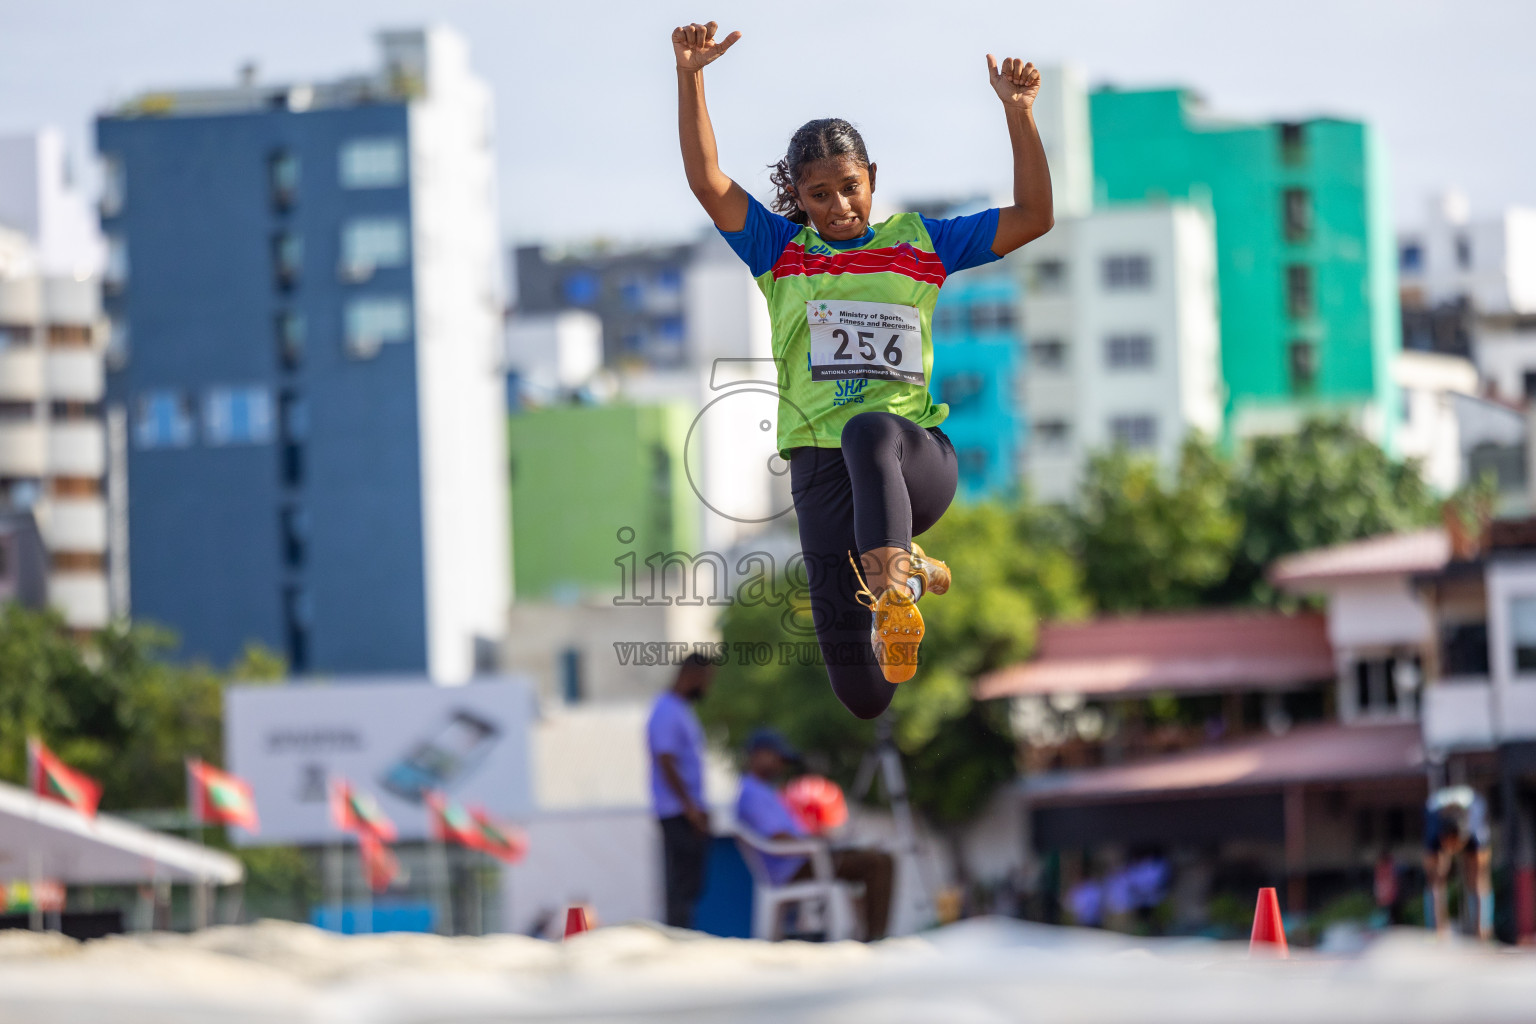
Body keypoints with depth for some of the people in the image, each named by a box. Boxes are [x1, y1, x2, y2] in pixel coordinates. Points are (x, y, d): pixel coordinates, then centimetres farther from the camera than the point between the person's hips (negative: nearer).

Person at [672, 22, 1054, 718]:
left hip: (917, 457, -2)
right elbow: (707, 182, 1)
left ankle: (894, 584, -55)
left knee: (869, 430, -41)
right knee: (863, 697, -6)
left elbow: (1033, 217, 10)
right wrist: (690, 77, -9)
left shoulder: (919, 243, 13)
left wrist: (1018, 114, -3)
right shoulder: (781, 251, 13)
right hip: (822, 468, 2)